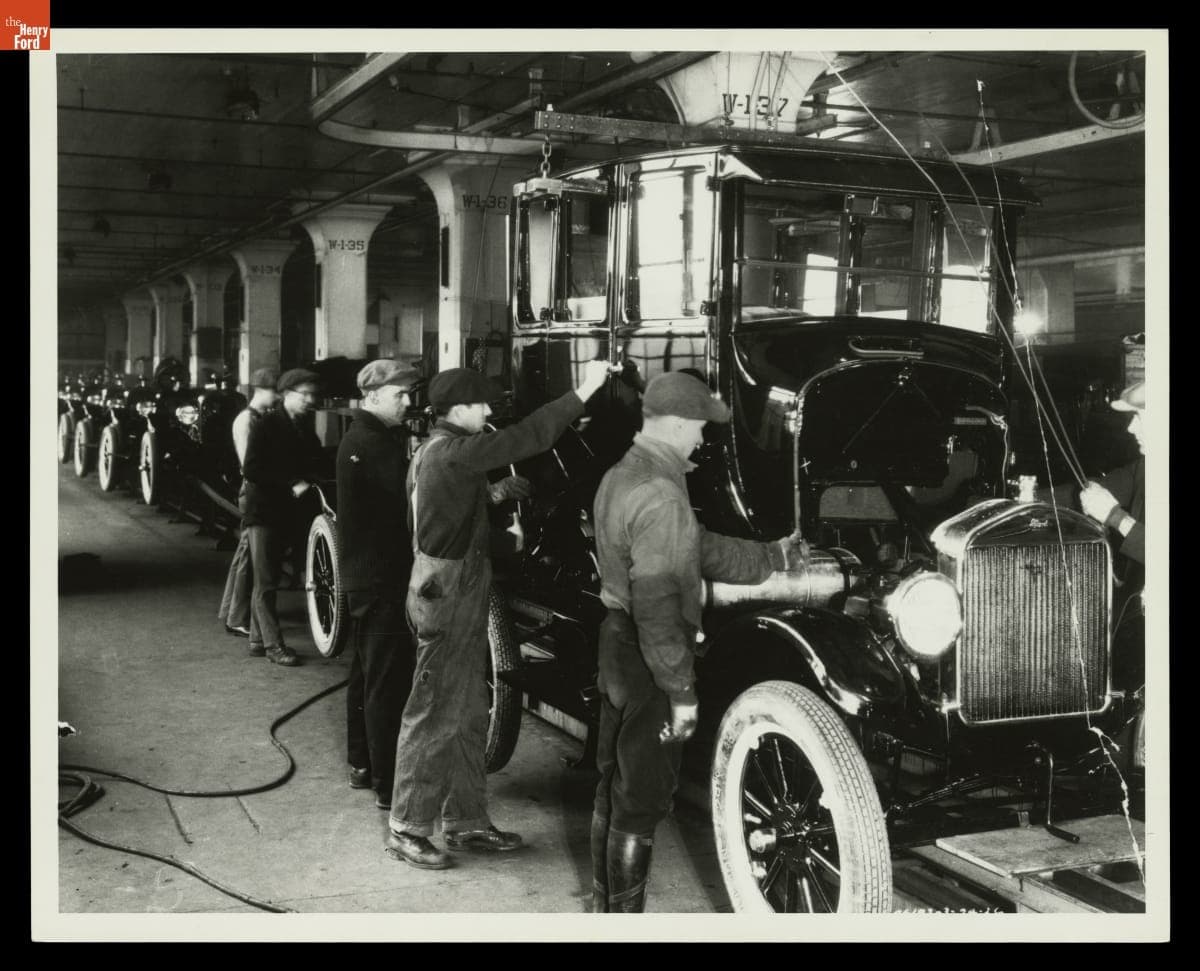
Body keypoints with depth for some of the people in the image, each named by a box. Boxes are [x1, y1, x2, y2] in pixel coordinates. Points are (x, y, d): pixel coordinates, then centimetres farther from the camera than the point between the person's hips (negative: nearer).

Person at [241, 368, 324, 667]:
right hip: (263, 510, -6)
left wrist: (306, 482, -7)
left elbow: (312, 464, 15)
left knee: (268, 580, 13)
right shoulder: (266, 425, -10)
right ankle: (274, 645, -2)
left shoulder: (306, 428, 9)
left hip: (286, 512, 6)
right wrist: (290, 484, -20)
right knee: (266, 583, -5)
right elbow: (251, 471, -17)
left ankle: (258, 640, 20)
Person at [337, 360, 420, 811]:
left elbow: (398, 494, 10)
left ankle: (362, 765, 30)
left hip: (364, 573, 11)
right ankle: (390, 786, -4)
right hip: (381, 577, -11)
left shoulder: (362, 438, 15)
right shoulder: (373, 444, -18)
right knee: (389, 680, -8)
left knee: (367, 673, 18)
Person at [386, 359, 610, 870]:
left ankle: (465, 821, 25)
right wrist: (583, 392, -23)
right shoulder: (451, 452, -18)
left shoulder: (434, 451, 14)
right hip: (447, 598, -10)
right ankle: (407, 829, 8)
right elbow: (523, 439, -25)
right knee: (433, 716, -2)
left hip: (459, 596, 10)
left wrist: (493, 496, 15)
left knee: (467, 716, 15)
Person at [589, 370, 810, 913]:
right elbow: (657, 603, -27)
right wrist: (681, 691, -22)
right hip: (648, 663, -10)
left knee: (614, 785, 19)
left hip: (616, 645, 10)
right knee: (641, 802, 1)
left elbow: (698, 548, 17)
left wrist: (774, 557, 23)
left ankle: (604, 905, 33)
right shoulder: (660, 495, -23)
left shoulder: (620, 476, 9)